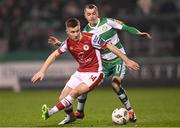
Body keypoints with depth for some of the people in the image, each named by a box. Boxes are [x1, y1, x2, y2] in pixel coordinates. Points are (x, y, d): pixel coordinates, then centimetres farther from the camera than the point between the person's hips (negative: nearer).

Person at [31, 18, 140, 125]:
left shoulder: (91, 38, -21)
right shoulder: (68, 43, -6)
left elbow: (110, 47, -15)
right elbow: (54, 55, 1)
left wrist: (127, 61, -12)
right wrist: (42, 71, -7)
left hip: (94, 73, -6)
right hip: (80, 73, 6)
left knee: (74, 92, -25)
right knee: (62, 98, 3)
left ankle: (50, 112, -20)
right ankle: (70, 117, 32)